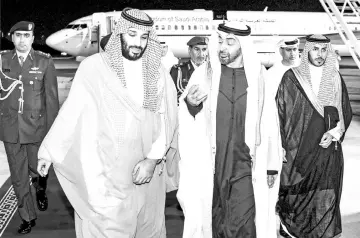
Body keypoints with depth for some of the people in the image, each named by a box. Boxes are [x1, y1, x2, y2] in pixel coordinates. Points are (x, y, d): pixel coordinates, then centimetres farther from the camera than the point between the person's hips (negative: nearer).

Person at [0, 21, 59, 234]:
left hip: (36, 127, -2)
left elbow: (51, 98, -3)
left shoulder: (45, 62, -4)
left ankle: (40, 190, 42)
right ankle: (28, 217, 26)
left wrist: (52, 131, -5)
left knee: (37, 170, 7)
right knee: (18, 176, 9)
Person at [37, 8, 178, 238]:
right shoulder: (93, 67, -8)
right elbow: (71, 112, -1)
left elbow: (167, 119, 0)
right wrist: (49, 151, 5)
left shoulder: (158, 72, 0)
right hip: (103, 173, -3)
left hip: (147, 171, 3)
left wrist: (153, 159, -11)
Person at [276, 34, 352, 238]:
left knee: (326, 200, 4)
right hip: (298, 150, -2)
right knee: (297, 197, 6)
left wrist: (334, 133, -7)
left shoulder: (335, 78, 7)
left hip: (329, 150, 2)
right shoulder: (292, 78, -2)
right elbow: (282, 112, -3)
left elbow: (346, 112, 10)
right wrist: (282, 146, -7)